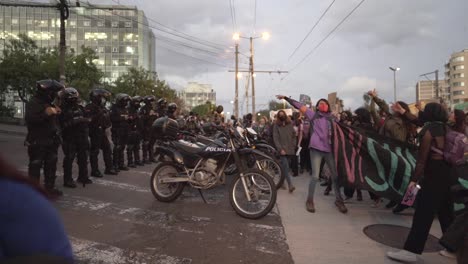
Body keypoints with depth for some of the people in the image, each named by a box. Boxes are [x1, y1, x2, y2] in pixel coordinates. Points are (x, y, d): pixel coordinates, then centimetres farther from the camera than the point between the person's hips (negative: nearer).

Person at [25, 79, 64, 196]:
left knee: (51, 165, 13)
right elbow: (29, 119, -25)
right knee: (35, 165, -3)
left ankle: (50, 187, 23)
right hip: (37, 142, -8)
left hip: (51, 141, 9)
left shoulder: (49, 103, 17)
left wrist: (56, 113, 9)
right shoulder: (33, 103, -10)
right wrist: (46, 114, -29)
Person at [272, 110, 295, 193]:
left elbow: (294, 136, 14)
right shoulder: (276, 125, 2)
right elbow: (275, 138, -4)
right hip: (282, 150, -3)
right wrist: (280, 149, -13)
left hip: (290, 149, 3)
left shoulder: (290, 124, 10)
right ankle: (290, 185, -16)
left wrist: (293, 146, 4)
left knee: (284, 167, 6)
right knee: (286, 168, -12)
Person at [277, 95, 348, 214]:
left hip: (329, 149, 4)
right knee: (315, 177, -4)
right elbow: (299, 106, 0)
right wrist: (286, 98, -7)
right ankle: (310, 200, 12)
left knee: (335, 175, 6)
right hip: (316, 148, -4)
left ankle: (338, 200, 22)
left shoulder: (332, 118, 15)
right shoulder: (313, 114, 6)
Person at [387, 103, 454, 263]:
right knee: (446, 213, 17)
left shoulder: (429, 130, -8)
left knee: (423, 214, -8)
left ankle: (411, 251, -6)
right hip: (447, 175, 8)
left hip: (434, 176, -8)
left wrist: (415, 179, -11)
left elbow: (422, 158, -12)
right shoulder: (446, 129, 11)